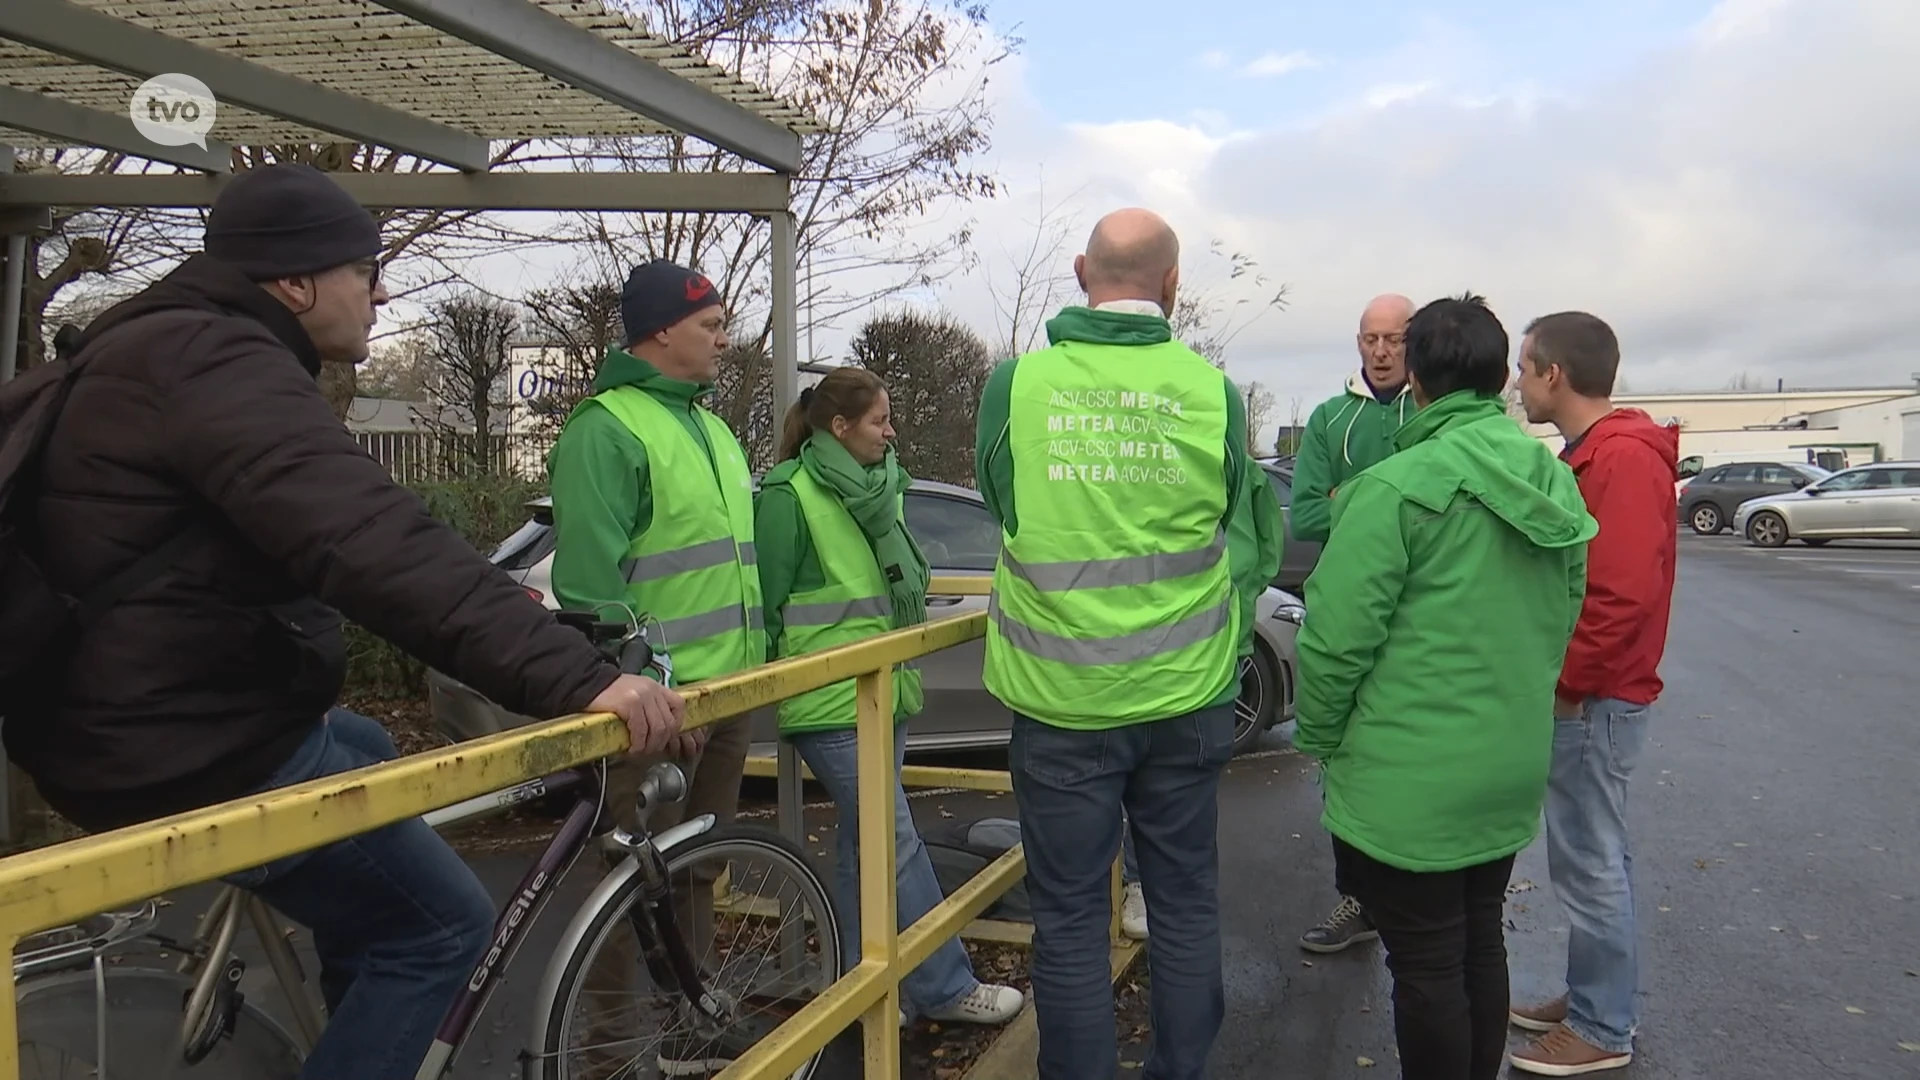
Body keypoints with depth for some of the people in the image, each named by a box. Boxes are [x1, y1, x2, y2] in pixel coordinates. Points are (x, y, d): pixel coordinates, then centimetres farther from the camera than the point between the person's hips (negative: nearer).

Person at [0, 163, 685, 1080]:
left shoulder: (154, 350, 15)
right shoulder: (217, 363, -20)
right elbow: (376, 547, -35)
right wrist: (572, 675, -40)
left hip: (153, 715, 11)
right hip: (200, 756, -11)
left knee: (370, 756, 31)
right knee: (441, 926, -3)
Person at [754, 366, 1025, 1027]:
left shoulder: (880, 490, 12)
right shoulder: (790, 494, -12)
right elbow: (767, 599, -10)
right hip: (830, 701, -8)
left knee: (866, 848, 12)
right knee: (895, 842, -6)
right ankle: (946, 988, 3)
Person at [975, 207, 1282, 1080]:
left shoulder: (1016, 383, -8)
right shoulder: (1213, 391, -5)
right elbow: (1228, 530, 8)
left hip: (1060, 700, -1)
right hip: (1185, 697, 2)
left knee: (1069, 917, 10)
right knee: (1185, 904, 17)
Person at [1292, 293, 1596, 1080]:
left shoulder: (1396, 488, -19)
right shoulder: (1556, 484, 4)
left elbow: (1337, 638, -18)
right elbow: (1563, 620, 13)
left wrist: (1319, 740, -3)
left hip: (1409, 783, -7)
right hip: (1514, 768, 8)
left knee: (1426, 968, 5)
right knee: (1480, 944, 21)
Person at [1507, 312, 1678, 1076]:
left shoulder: (1623, 459, -18)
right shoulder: (1591, 454, 14)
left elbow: (1625, 593, -25)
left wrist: (1568, 682, -17)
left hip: (1593, 699, -10)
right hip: (1587, 693, 10)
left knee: (1589, 862, 0)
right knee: (1595, 856, 18)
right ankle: (1593, 999, 31)